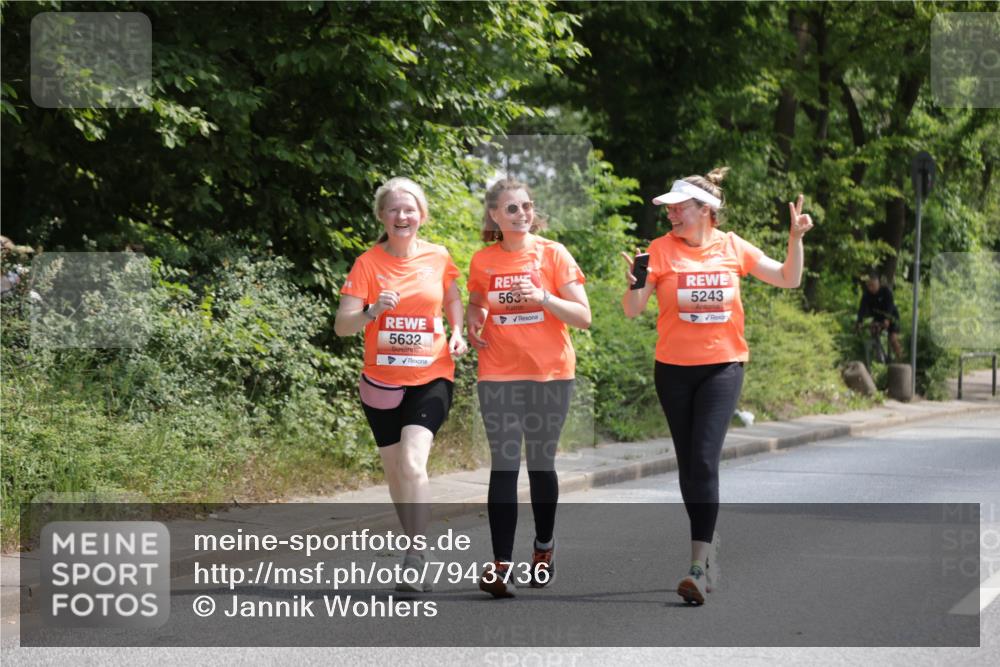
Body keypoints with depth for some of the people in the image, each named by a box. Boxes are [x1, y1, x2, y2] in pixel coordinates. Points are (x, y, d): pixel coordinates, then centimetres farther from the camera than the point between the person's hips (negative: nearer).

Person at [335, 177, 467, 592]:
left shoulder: (438, 258, 0)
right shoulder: (368, 263, -6)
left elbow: (452, 297, 20)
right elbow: (342, 325, -10)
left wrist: (457, 333, 1)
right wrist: (372, 311, -30)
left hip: (431, 377, -1)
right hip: (382, 381, 1)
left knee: (412, 463, -21)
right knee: (395, 472, 10)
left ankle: (415, 560, -19)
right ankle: (417, 547, 30)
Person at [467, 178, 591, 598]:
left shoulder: (553, 254, -3)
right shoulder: (482, 261, 3)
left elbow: (583, 316, -5)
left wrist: (542, 297, -20)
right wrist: (473, 326, 0)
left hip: (550, 374, -1)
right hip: (499, 377, 1)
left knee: (541, 463, 9)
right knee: (504, 466, -7)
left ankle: (544, 547, 30)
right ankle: (501, 564, -12)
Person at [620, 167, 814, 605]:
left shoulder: (732, 248, -1)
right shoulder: (661, 249, -4)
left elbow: (789, 280, 5)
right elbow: (632, 310, -8)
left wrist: (796, 238, -9)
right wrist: (635, 285, -28)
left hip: (722, 366, -2)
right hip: (673, 370, 2)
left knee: (704, 461, -14)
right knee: (688, 463, 10)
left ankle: (699, 566, -17)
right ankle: (707, 546, 27)